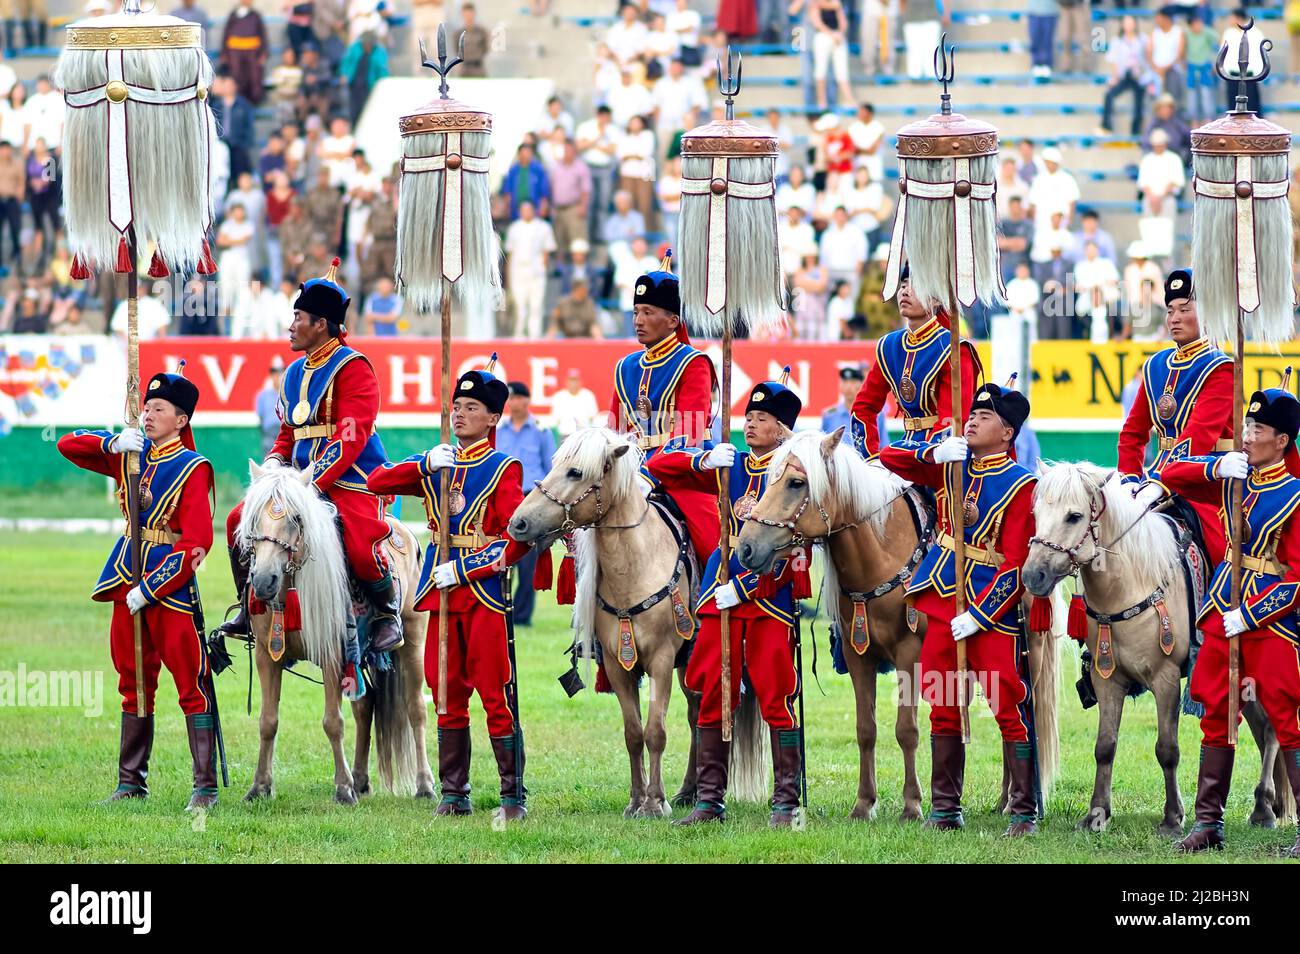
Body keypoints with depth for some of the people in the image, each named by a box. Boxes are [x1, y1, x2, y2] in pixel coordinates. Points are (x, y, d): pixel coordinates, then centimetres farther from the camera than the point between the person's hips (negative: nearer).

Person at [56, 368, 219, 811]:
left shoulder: (192, 468, -10)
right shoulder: (129, 455, 9)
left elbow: (196, 542, -16)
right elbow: (68, 445, 9)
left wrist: (148, 590, -18)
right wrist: (112, 443, -10)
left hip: (171, 579, -6)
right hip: (128, 576, 7)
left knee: (191, 684, -6)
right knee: (133, 684, 11)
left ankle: (205, 787, -5)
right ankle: (131, 781, 18)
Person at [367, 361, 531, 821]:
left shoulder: (503, 469, -2)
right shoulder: (436, 465, 13)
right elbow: (376, 482, 6)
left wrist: (467, 569, -17)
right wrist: (426, 464, -8)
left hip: (484, 590, -5)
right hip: (441, 591, 5)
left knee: (495, 693, -6)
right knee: (448, 694, 7)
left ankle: (514, 795, -2)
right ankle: (455, 794, 13)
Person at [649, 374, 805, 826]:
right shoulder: (728, 466, 11)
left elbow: (792, 551, -10)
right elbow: (660, 466, 9)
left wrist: (743, 587, -15)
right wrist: (703, 459, -9)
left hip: (771, 597, -5)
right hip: (720, 595, 5)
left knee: (775, 700, -3)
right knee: (712, 698, 5)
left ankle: (786, 801, 3)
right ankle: (709, 801, 9)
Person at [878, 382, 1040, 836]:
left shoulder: (1021, 485, -9)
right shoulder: (951, 464, 8)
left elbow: (1015, 565, -13)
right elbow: (889, 457, 6)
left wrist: (978, 615, -18)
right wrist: (934, 452, -11)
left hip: (991, 607, -6)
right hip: (942, 596, 6)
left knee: (1008, 708, -7)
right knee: (943, 707, 9)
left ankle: (1024, 812, -2)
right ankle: (945, 808, 17)